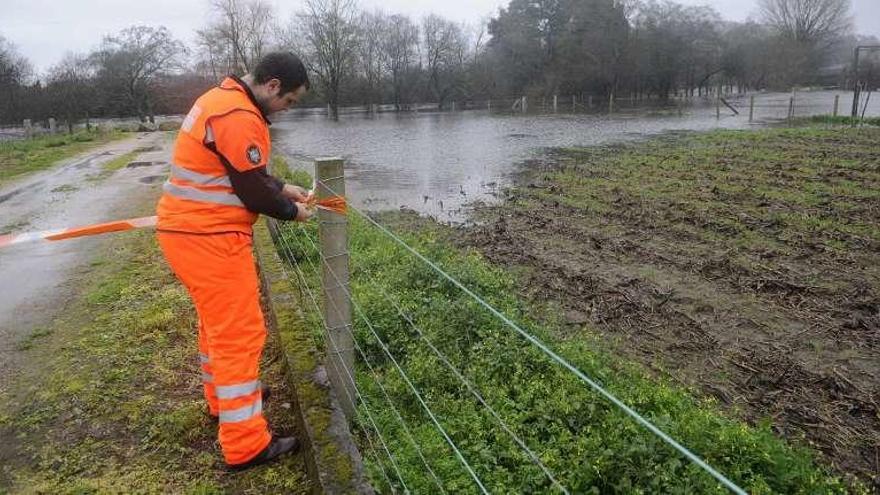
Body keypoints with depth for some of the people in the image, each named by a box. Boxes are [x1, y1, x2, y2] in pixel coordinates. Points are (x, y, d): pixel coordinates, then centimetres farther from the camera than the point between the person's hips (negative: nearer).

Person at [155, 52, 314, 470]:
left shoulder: (224, 100, 13)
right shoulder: (239, 117, -20)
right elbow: (252, 190, -18)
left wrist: (284, 188, 11)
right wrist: (292, 211, -2)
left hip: (191, 230, 11)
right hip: (208, 237, -11)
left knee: (219, 322, 24)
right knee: (240, 333, -5)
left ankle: (223, 397, 43)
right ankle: (246, 446, 2)